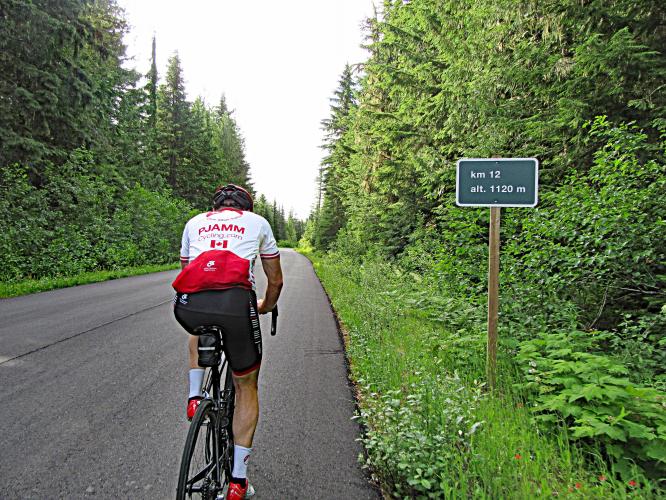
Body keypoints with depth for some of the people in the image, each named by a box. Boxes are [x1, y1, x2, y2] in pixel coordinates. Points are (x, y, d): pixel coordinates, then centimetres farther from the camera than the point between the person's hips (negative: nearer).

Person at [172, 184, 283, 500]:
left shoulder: (195, 222, 28)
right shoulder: (258, 222, 24)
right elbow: (276, 280, 28)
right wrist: (266, 307, 48)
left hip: (189, 305, 2)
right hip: (235, 303, -2)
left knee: (198, 331, 43)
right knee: (246, 387, 20)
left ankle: (195, 397, 29)